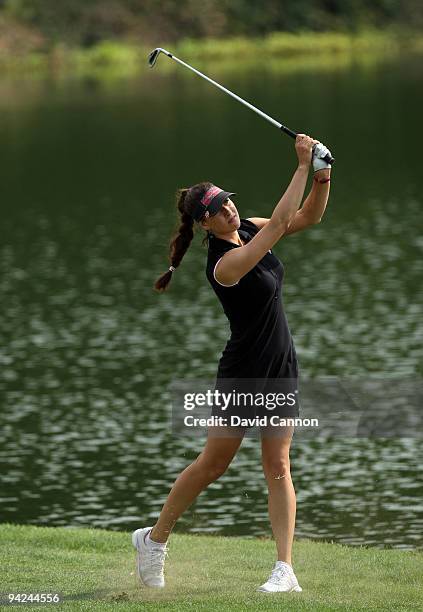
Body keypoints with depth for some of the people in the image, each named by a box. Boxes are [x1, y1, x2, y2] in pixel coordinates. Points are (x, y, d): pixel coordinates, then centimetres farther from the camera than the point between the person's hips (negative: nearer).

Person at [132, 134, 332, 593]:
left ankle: (285, 569, -3)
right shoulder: (225, 264, -26)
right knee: (213, 464, 6)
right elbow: (281, 222, -32)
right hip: (243, 371, -7)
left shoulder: (248, 229, -2)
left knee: (277, 465, 1)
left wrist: (322, 178, -17)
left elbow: (307, 217, 2)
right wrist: (303, 165, -31)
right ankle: (153, 539, 25)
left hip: (281, 366, 7)